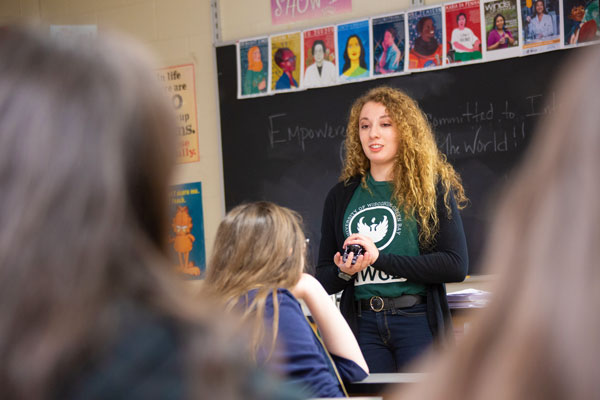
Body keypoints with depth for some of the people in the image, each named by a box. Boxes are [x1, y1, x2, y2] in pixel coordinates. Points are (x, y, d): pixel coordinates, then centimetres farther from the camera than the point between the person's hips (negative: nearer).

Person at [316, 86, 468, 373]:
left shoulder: (432, 188, 2)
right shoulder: (341, 196, 13)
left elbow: (456, 266, -8)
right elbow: (323, 279, 16)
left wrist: (380, 257, -12)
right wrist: (343, 272, -8)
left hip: (419, 320, -3)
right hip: (362, 325, 3)